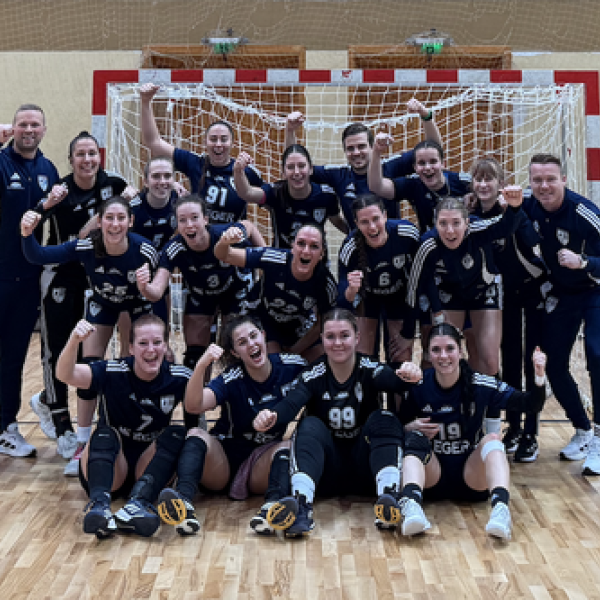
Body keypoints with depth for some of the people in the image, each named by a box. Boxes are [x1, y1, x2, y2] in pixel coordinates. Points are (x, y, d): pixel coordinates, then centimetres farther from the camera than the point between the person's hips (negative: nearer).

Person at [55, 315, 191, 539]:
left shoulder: (178, 378, -4)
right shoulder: (112, 373, -12)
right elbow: (65, 375, -26)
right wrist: (74, 341, -47)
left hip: (148, 468, 2)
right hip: (110, 470, -2)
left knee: (178, 434, -24)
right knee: (105, 435, -30)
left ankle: (138, 503, -43)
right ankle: (99, 504, -51)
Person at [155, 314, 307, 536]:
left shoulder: (293, 366, -4)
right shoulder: (231, 380, -12)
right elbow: (194, 406, -29)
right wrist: (201, 366, -43)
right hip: (224, 460, -1)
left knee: (286, 447, -30)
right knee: (196, 435, -28)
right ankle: (183, 503, -52)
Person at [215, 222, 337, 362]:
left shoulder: (326, 283, -28)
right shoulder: (274, 259, -34)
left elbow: (321, 325, -11)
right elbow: (224, 256, -32)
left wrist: (292, 351, -5)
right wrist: (224, 243, -56)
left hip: (299, 328, 2)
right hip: (263, 321, -2)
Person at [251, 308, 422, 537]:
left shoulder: (370, 369, -5)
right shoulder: (314, 375, -5)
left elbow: (393, 382, -28)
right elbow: (290, 405, -24)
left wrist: (407, 377, -53)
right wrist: (270, 418, -48)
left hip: (365, 472, 0)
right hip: (327, 474, 0)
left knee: (384, 419, -23)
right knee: (309, 426, -26)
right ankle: (301, 506, -46)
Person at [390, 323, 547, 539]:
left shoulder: (481, 385, -6)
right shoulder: (419, 387, -5)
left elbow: (532, 405, -7)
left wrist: (539, 377, -26)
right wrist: (411, 428, -16)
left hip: (472, 475, 0)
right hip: (432, 475, 0)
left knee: (492, 439, -26)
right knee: (415, 438, -26)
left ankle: (500, 507, -51)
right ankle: (411, 505, -53)